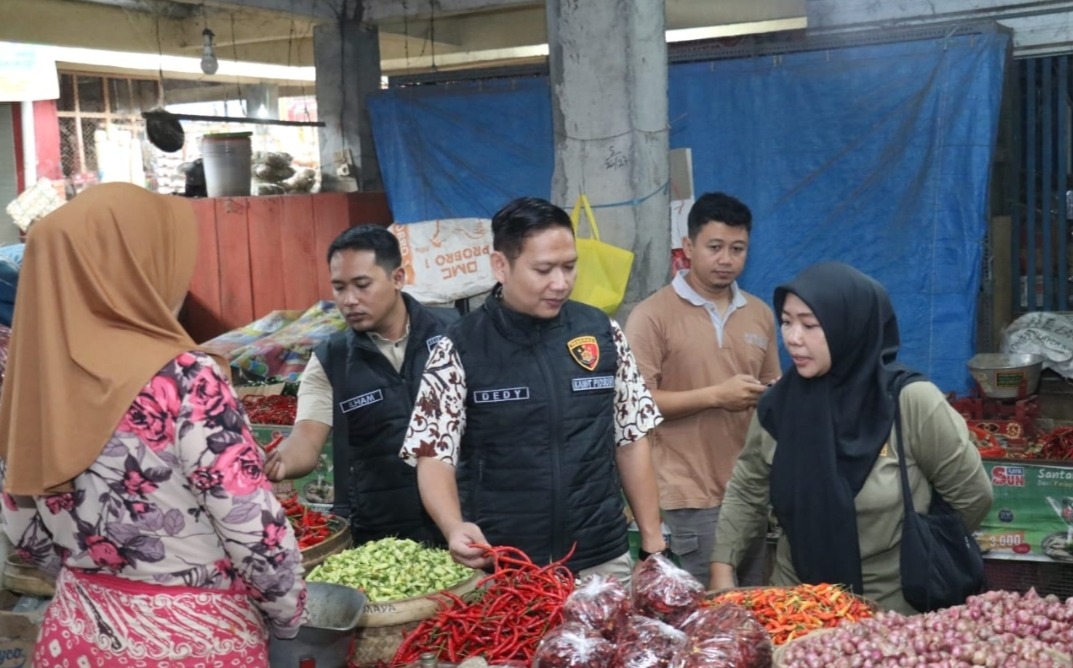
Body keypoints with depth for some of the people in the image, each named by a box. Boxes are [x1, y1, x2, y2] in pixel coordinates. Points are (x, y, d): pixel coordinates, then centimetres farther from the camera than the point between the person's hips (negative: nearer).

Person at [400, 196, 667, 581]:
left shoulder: (602, 332, 0)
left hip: (602, 560, 3)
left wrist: (652, 539, 3)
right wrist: (455, 527, -27)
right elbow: (435, 457, -8)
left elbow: (631, 440, 6)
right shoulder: (459, 349, -8)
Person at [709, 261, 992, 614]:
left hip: (890, 611, -3)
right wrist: (721, 571, -5)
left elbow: (972, 497, -7)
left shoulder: (911, 402, -18)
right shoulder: (778, 404, -6)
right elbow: (746, 493, 5)